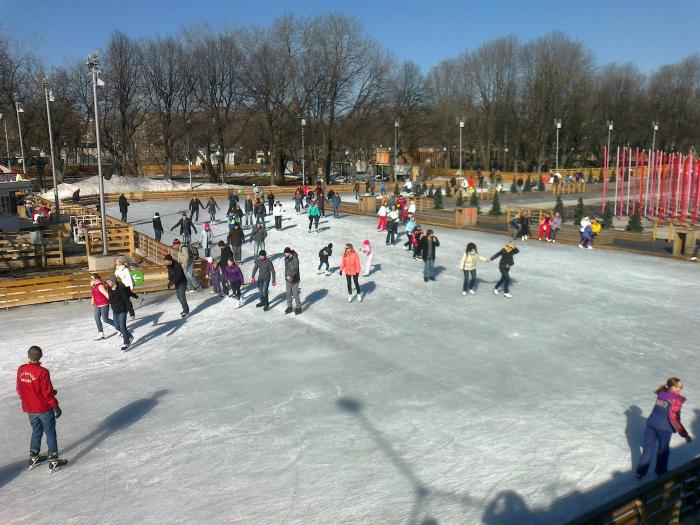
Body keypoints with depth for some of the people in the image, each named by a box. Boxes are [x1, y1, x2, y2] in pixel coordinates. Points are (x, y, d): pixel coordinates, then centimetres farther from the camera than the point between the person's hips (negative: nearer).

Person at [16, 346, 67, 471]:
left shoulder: (21, 370, -5)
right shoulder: (42, 372, -23)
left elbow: (19, 389, 6)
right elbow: (47, 392, -18)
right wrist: (56, 406, -8)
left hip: (29, 409, 6)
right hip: (44, 408, -6)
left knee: (36, 431, 23)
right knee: (50, 433, 6)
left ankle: (33, 457, 33)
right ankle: (53, 461, 11)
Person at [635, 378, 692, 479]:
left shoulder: (661, 394, 3)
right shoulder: (676, 400, -17)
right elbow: (674, 419, -21)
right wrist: (685, 434, -19)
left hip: (651, 424, 5)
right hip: (664, 428, -5)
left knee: (648, 449, 14)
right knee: (663, 451, 18)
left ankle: (640, 472, 18)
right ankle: (661, 472, 33)